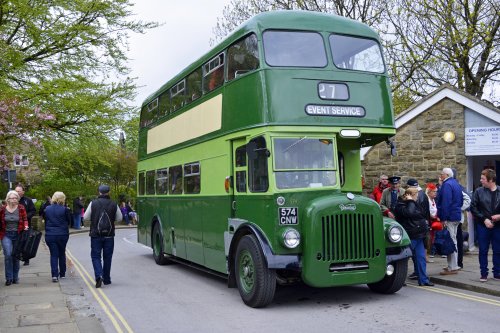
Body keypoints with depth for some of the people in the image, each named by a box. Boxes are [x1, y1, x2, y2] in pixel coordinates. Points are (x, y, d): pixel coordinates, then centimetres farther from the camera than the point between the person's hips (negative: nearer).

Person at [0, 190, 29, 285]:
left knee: (16, 256, 8)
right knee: (8, 255, -14)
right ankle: (9, 278, -5)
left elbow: (25, 219, 1)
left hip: (18, 235, 1)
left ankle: (15, 277, 20)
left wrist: (26, 226, -19)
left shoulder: (21, 208, -2)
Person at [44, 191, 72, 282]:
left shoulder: (47, 209, 1)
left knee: (53, 255, 3)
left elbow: (45, 221, 10)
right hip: (62, 235, -1)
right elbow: (69, 221, -1)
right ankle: (62, 273, 26)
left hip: (50, 235, 1)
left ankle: (54, 275, -9)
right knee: (62, 254, 16)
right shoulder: (65, 209, -11)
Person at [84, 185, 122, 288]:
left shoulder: (93, 203, -5)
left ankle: (98, 276, -15)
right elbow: (119, 218, 6)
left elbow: (86, 217, 0)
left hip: (96, 234, -1)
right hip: (109, 235, 1)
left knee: (96, 256, 5)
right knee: (107, 257, 11)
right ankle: (106, 279, 19)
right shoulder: (114, 204, -3)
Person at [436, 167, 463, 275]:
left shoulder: (446, 185, -15)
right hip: (457, 217, 10)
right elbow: (461, 201, 23)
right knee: (453, 241, 16)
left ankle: (452, 268, -5)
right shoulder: (456, 184, 16)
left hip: (449, 218, -10)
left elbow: (445, 203, -22)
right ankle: (454, 265, 24)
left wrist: (443, 218, -22)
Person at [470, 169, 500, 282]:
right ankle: (484, 274, 14)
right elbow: (473, 208, -3)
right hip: (483, 226, 0)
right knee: (483, 251, 5)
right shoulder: (479, 192, -1)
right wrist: (484, 219, -11)